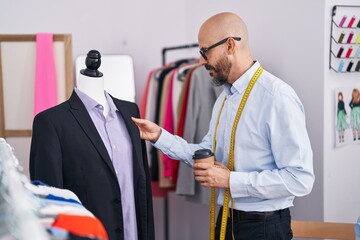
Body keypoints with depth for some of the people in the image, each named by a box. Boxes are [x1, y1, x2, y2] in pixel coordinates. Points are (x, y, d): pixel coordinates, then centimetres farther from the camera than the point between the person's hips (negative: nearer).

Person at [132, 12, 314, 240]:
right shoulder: (224, 97, 8)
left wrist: (230, 180, -21)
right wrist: (159, 136, 2)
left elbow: (300, 179, -23)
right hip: (226, 220, 8)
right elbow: (209, 154, 11)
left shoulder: (277, 97, -20)